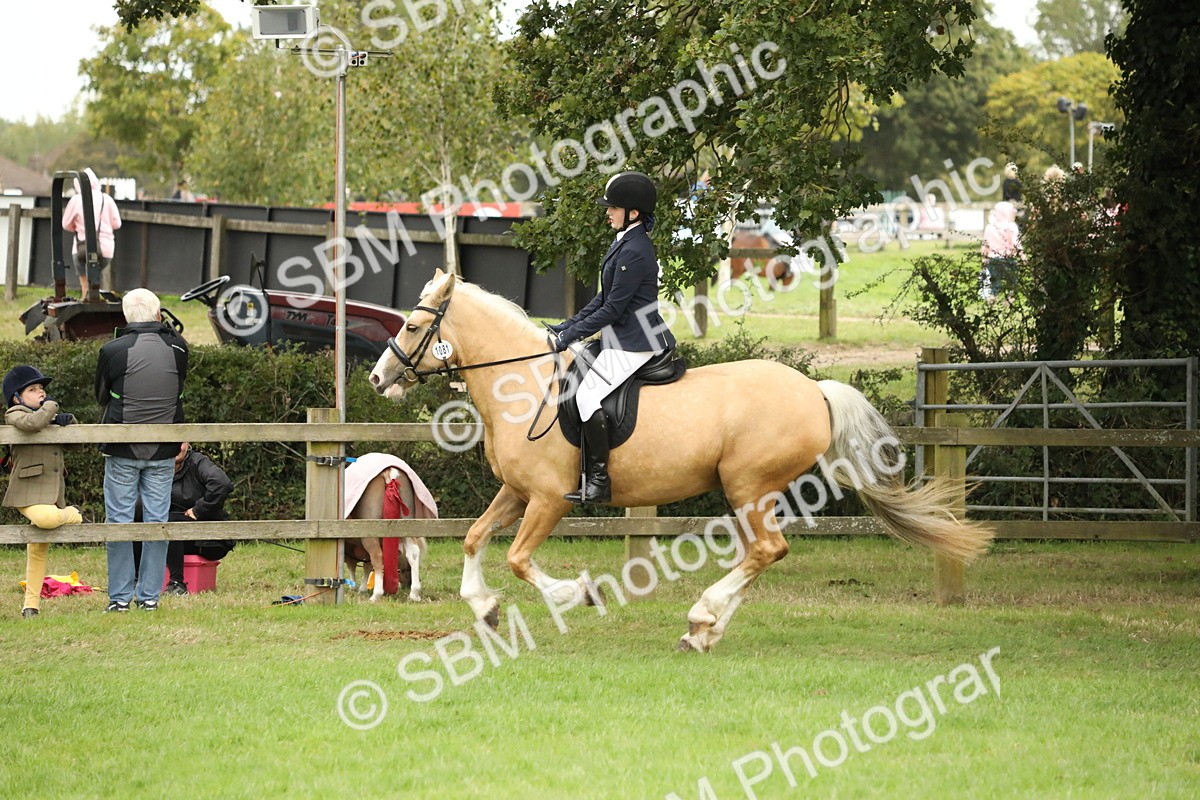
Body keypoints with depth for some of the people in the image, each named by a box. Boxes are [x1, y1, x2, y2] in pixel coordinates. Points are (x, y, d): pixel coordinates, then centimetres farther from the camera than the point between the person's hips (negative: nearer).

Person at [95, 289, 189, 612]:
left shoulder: (113, 351, -11)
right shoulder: (177, 349, -4)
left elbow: (102, 395, 3)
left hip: (123, 451, -2)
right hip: (163, 451, 2)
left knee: (119, 521, 4)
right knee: (157, 520, 8)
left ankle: (120, 596, 4)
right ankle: (150, 595, 9)